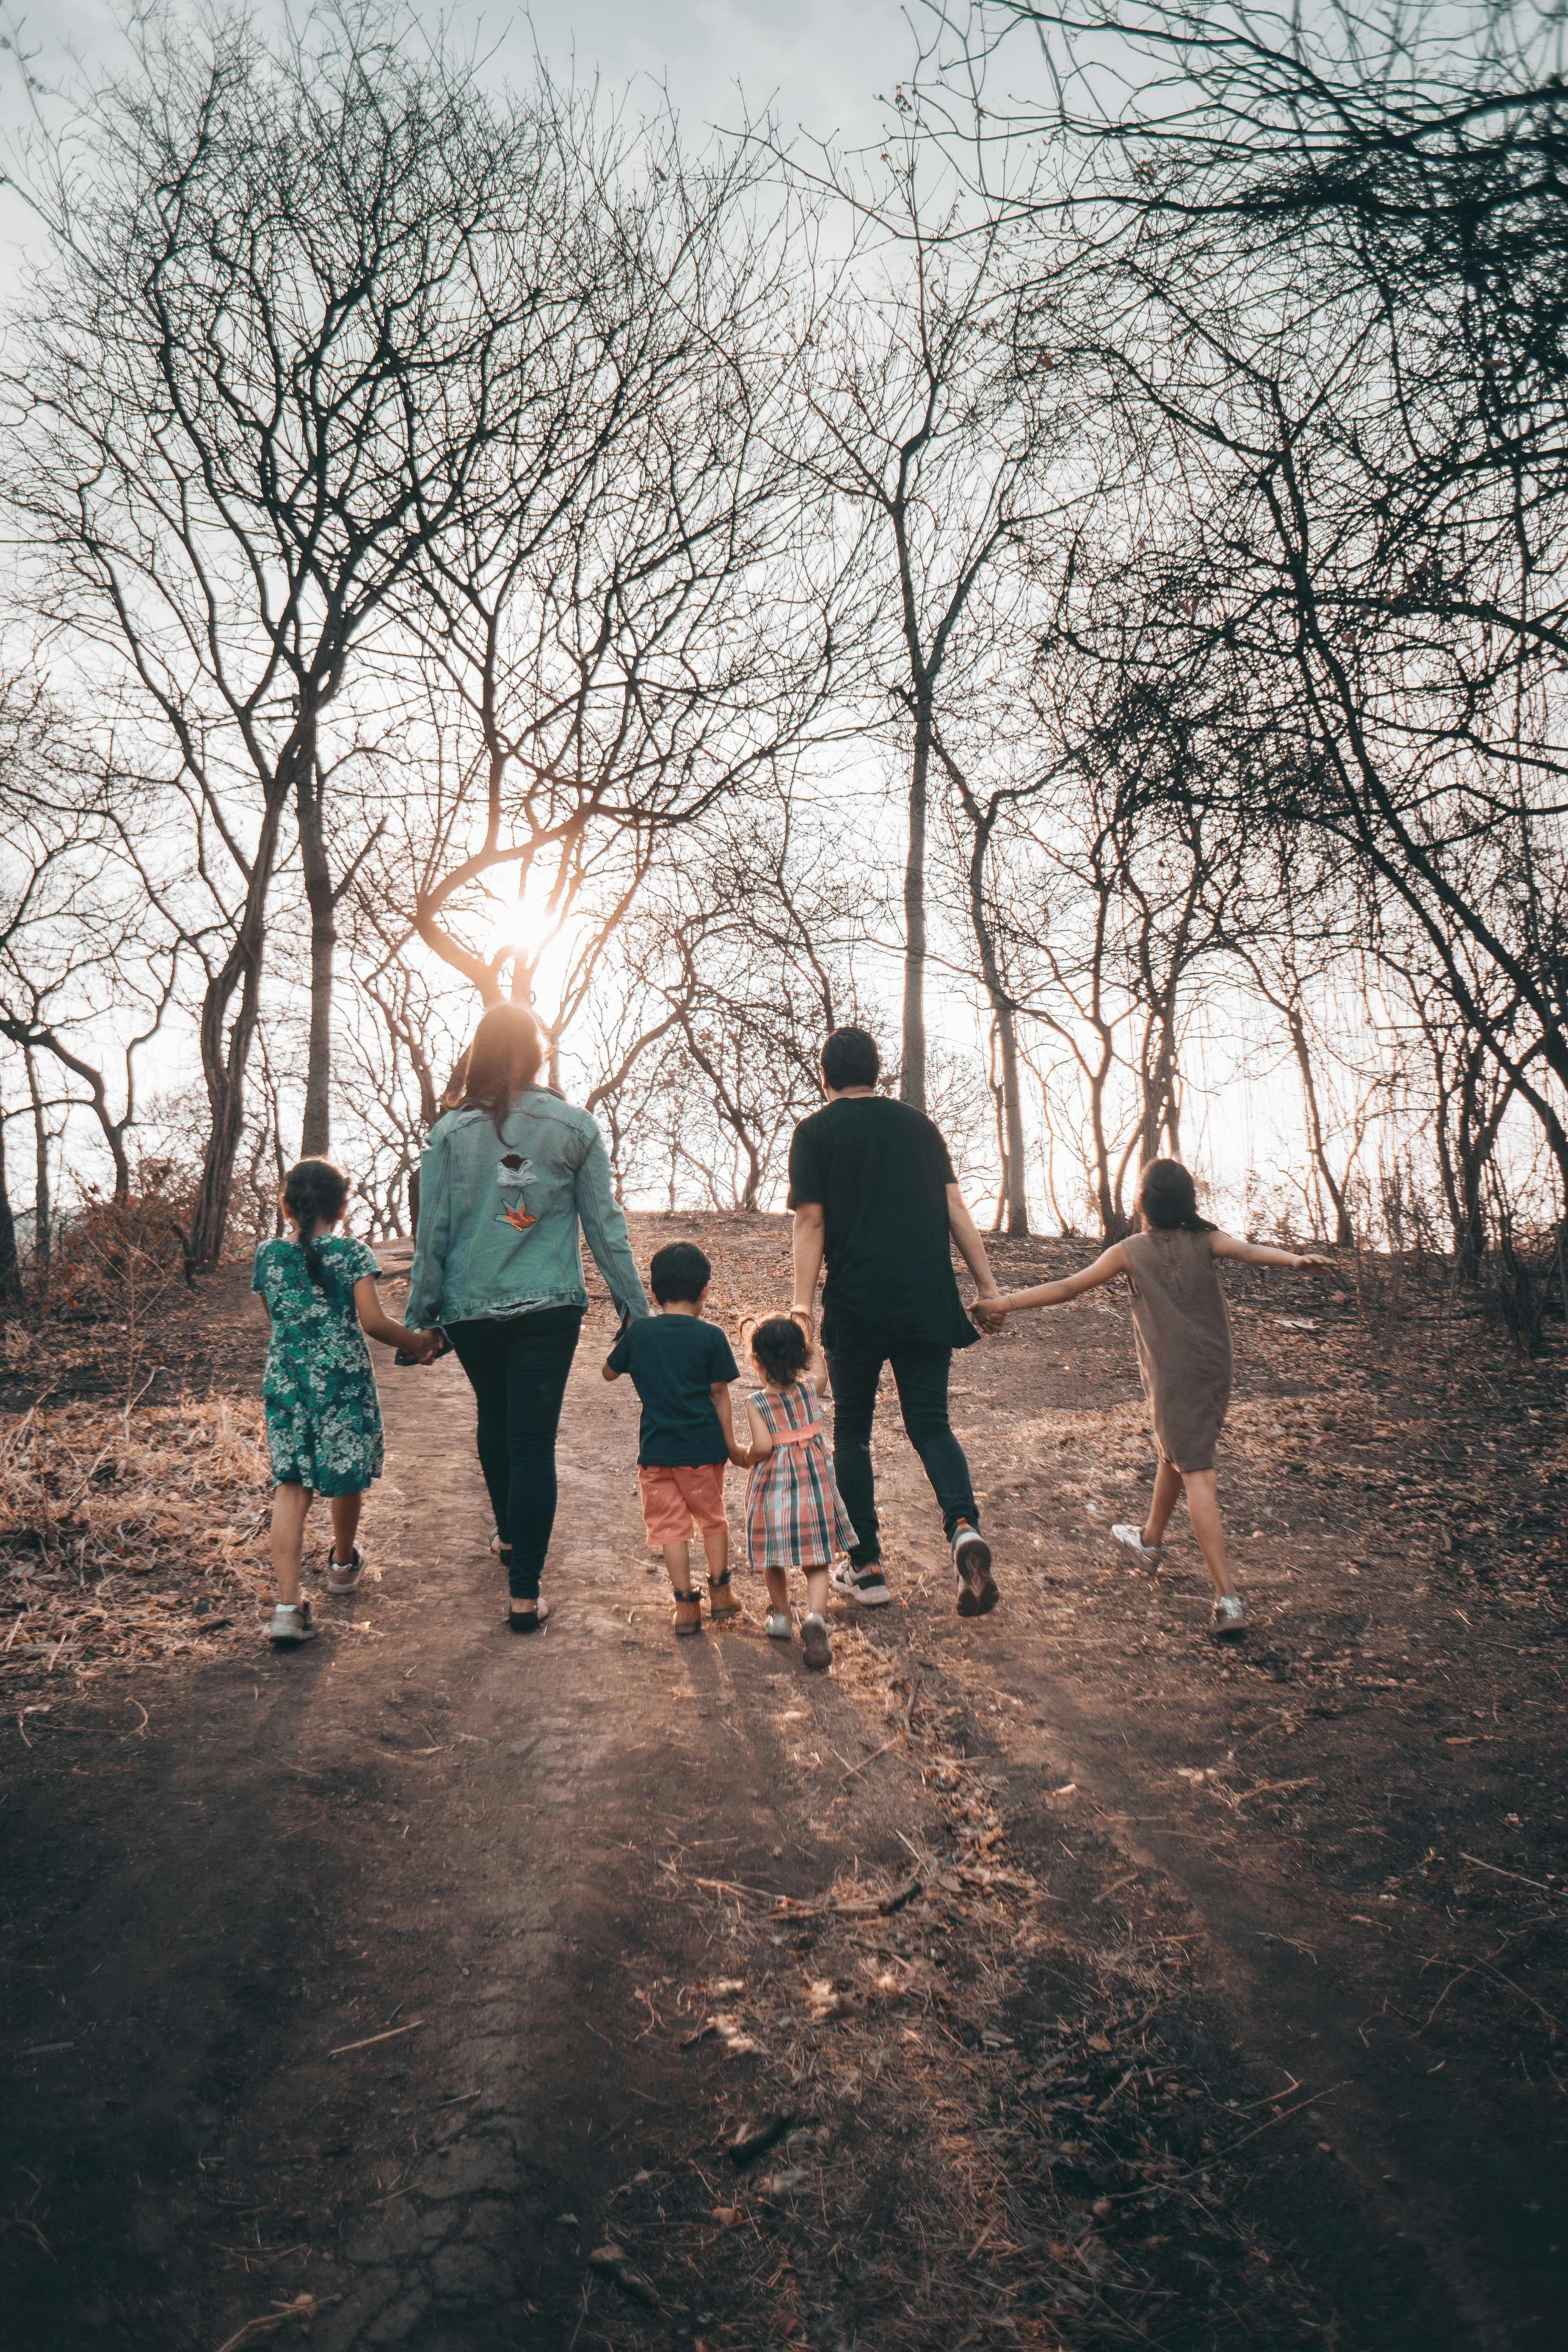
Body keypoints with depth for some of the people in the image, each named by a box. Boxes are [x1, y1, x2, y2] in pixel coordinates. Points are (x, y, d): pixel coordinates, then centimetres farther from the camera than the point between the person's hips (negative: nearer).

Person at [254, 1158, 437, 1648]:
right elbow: (372, 1321, -13)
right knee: (345, 1476, 17)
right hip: (344, 1381, -2)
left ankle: (288, 1604, -8)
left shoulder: (267, 1256, 5)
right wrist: (419, 1343, 2)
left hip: (284, 1382, 2)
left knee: (290, 1486, 2)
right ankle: (343, 1563, 40)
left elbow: (273, 1324, 14)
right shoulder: (353, 1253, -5)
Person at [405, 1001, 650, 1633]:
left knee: (494, 1423, 24)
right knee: (534, 1442, 0)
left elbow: (432, 1232, -1)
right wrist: (634, 1305, 8)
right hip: (549, 1312, -1)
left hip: (471, 1310, 2)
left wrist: (420, 1316, 8)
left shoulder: (450, 1131, -4)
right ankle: (524, 1593, -2)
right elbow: (605, 1225, 0)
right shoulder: (573, 1127, -3)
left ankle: (509, 1538, 43)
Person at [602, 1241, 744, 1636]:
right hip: (702, 1448, 0)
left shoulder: (639, 1332, -2)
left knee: (670, 1526, 9)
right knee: (712, 1518, 19)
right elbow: (720, 1397, -4)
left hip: (656, 1450, 1)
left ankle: (686, 1607, 9)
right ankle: (720, 1594, 25)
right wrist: (731, 1446, 4)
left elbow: (609, 1373, 13)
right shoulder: (711, 1336, -7)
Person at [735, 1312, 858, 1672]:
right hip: (815, 1483, 2)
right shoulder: (810, 1387, -5)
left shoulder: (756, 1403, -15)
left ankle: (781, 1615, 35)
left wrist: (746, 1456, -3)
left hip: (774, 1485, -2)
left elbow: (763, 1446, -24)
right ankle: (815, 1618, -14)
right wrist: (799, 1329, 20)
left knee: (774, 1559, 19)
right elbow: (815, 1363, 18)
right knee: (817, 1560, 5)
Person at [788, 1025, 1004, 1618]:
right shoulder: (917, 1123, 13)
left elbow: (811, 1222, -6)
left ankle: (866, 1569, 15)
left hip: (856, 1307, -3)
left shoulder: (815, 1132, 2)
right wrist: (987, 1284, 11)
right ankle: (964, 1527, -15)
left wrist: (802, 1307, -7)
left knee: (851, 1431, 12)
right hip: (928, 1303, 3)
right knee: (930, 1423, 11)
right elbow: (954, 1207, 9)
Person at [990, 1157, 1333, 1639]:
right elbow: (1247, 1250, -18)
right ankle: (1150, 1540, 47)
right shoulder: (1205, 1240, 3)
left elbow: (1068, 1288, -6)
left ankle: (1228, 1599, -18)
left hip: (1172, 1376, -5)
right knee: (1171, 1452, 25)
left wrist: (1003, 1303, -2)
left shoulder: (1130, 1251, -3)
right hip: (1215, 1369, 5)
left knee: (1197, 1476, -9)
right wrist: (1295, 1259, -35)